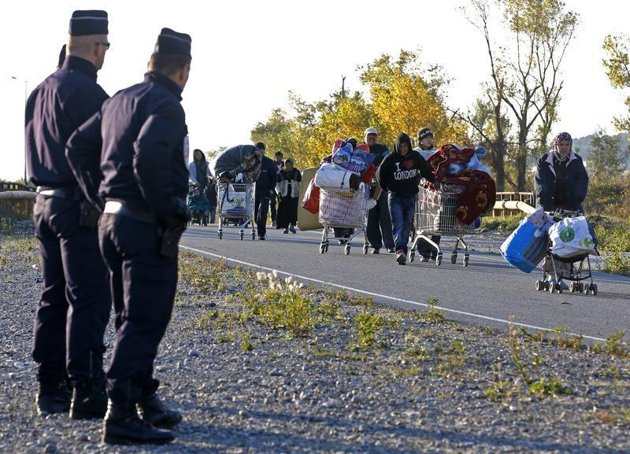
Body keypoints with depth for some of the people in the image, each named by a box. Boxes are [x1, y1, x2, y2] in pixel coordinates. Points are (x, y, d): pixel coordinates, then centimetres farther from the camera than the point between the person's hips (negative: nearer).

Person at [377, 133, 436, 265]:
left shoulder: (415, 157, 2)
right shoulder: (391, 159, -5)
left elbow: (426, 171, 15)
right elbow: (380, 174, 6)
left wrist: (435, 182, 13)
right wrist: (387, 188, 8)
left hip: (411, 198, 3)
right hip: (395, 197, -3)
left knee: (406, 226, 6)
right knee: (398, 224, -16)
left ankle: (402, 253, 14)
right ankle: (400, 250, -30)